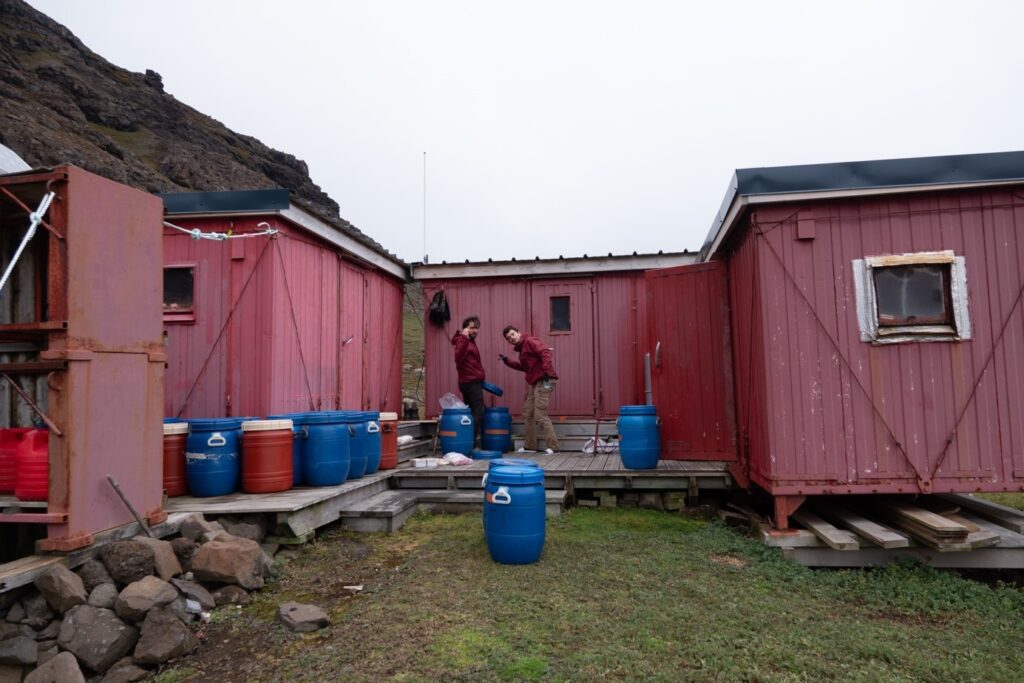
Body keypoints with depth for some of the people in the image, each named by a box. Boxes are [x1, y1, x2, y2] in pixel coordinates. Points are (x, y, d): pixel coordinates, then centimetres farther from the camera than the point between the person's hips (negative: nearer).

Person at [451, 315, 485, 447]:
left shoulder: (471, 342, 20)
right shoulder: (462, 341, -10)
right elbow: (459, 357, -29)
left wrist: (480, 379, 23)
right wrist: (465, 339, -37)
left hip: (472, 382, 10)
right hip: (471, 382, -10)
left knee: (472, 412, 11)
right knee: (478, 412, -11)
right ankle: (474, 443, -11)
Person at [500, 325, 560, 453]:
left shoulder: (530, 341, -7)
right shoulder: (522, 348, 21)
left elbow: (545, 354, -20)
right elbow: (523, 366, 29)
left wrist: (547, 372, -29)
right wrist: (507, 360, 22)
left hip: (544, 381, -10)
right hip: (535, 383, 10)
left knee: (540, 415, -12)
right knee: (527, 414, 14)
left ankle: (553, 446, -8)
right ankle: (530, 446, 22)